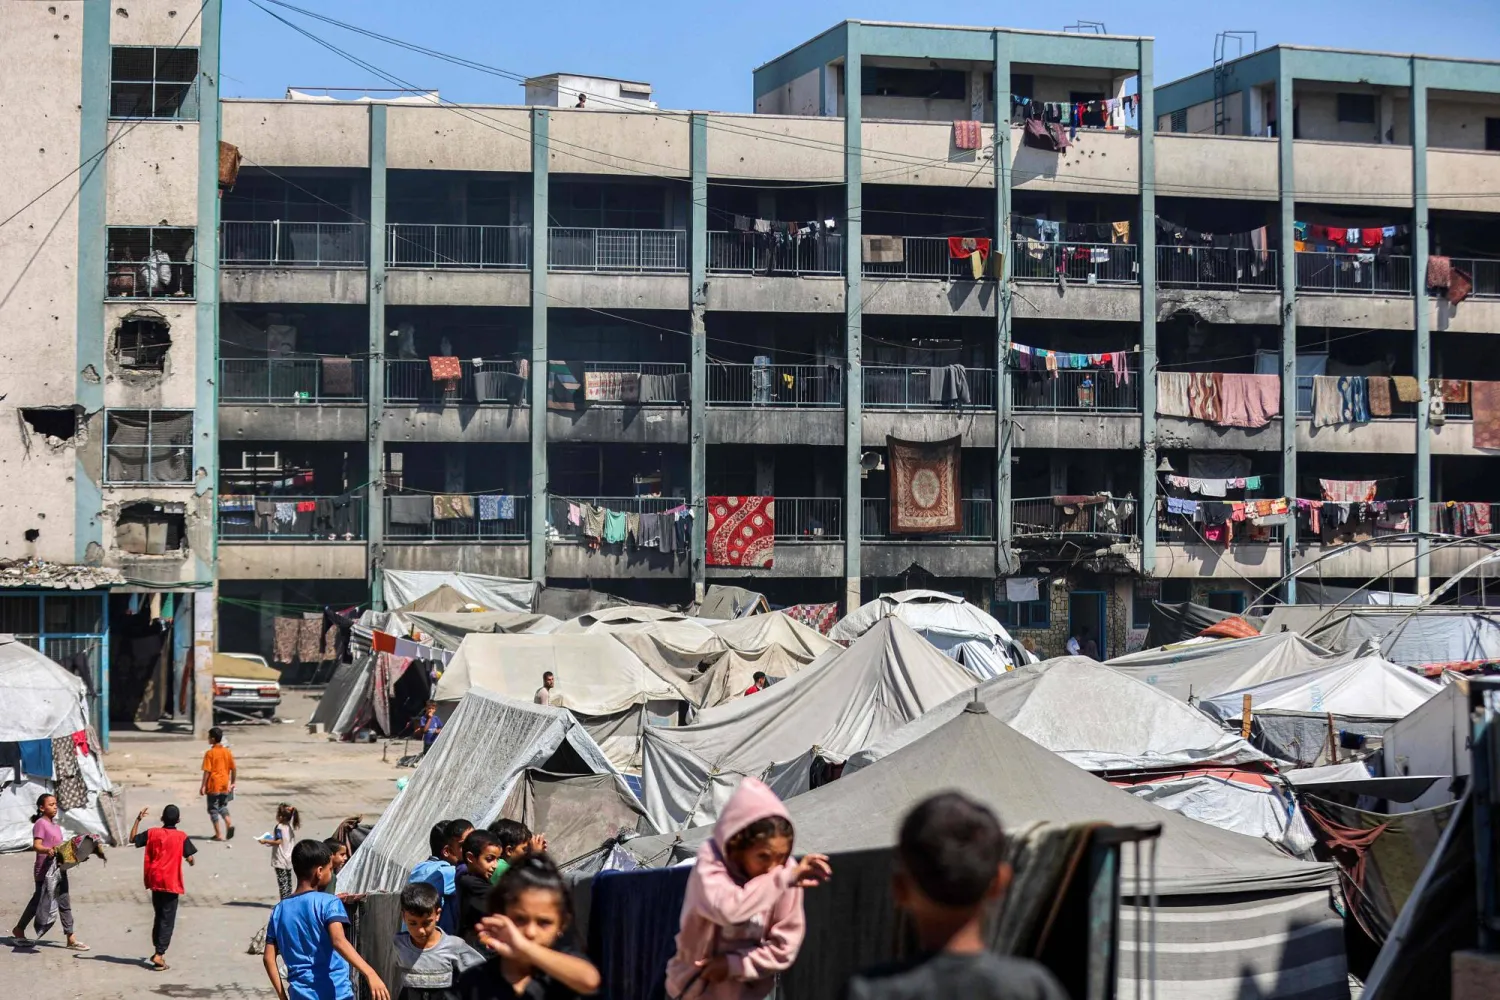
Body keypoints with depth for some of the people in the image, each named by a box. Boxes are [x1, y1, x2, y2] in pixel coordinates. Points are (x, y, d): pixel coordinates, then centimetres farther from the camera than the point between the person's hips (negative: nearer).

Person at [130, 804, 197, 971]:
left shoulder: (152, 833, 0)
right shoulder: (181, 837, -8)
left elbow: (133, 839, 12)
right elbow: (189, 858, -9)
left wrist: (138, 820, 18)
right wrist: (192, 862, 14)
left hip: (155, 881, 4)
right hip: (171, 883, -4)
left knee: (158, 916, 19)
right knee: (167, 920, -1)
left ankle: (157, 951, 27)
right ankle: (159, 955, -10)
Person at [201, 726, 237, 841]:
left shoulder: (210, 753, -12)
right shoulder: (227, 752, 2)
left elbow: (207, 771, -14)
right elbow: (233, 769, 6)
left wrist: (203, 786, -10)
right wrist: (232, 783, 17)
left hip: (213, 785, -5)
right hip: (225, 785, 5)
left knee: (213, 809, 5)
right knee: (223, 806, 19)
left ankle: (218, 834, 4)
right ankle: (229, 823, -7)